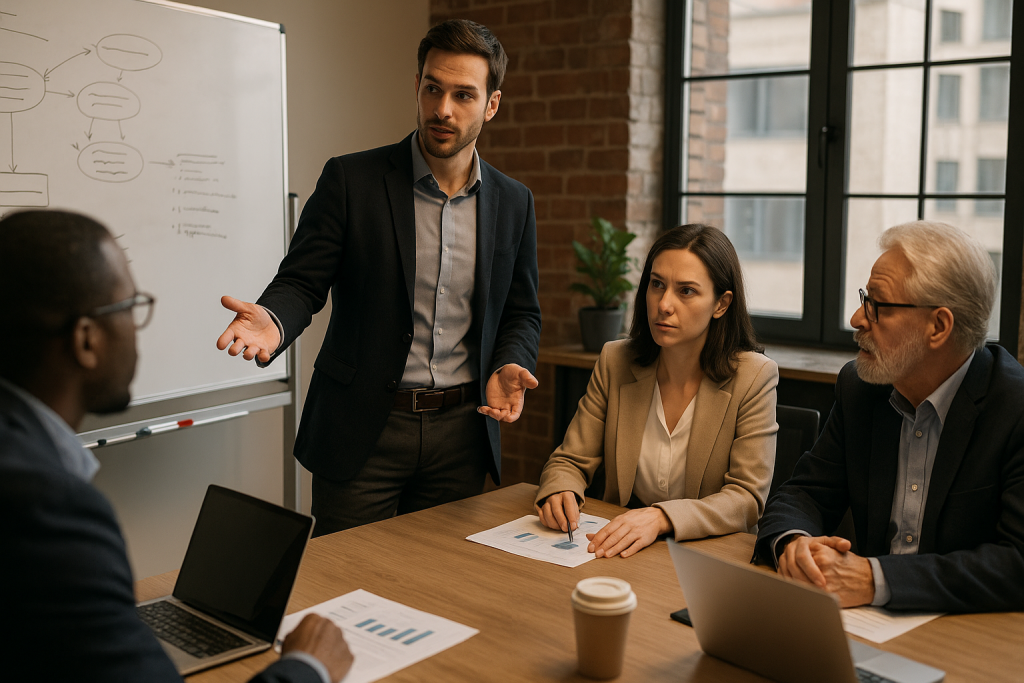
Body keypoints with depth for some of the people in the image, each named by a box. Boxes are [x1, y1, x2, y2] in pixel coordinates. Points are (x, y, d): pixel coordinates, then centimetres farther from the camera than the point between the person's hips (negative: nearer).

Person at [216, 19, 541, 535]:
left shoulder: (514, 203, 5)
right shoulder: (351, 180, -5)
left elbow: (521, 313, 13)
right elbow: (302, 282, -5)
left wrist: (508, 366, -8)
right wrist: (272, 320, -27)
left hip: (460, 433, 3)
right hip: (362, 429, -3)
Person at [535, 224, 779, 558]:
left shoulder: (753, 377, -7)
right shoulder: (614, 362, 3)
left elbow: (747, 498, -12)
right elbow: (570, 461, 8)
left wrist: (660, 518, -29)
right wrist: (561, 492, -16)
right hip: (620, 550, 3)